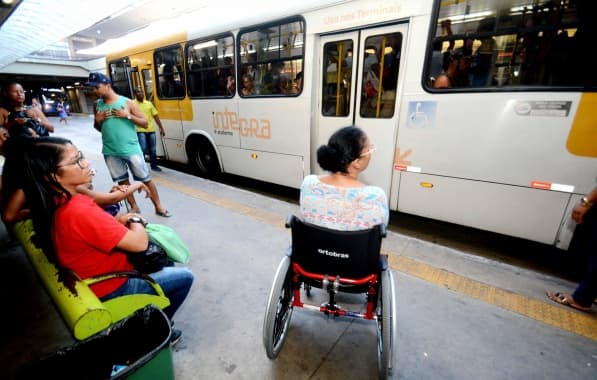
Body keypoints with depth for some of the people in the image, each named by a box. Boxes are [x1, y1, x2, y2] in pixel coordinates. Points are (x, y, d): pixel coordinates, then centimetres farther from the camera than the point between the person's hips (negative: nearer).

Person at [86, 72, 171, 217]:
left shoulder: (127, 102, -5)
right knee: (122, 180, 11)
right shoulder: (97, 105, 8)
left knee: (146, 179, 2)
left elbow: (145, 123, -3)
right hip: (110, 152, 5)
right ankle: (134, 207, 25)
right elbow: (98, 128, 20)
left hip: (131, 149, -4)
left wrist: (128, 115, -16)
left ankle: (158, 207, 12)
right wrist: (98, 120, -1)